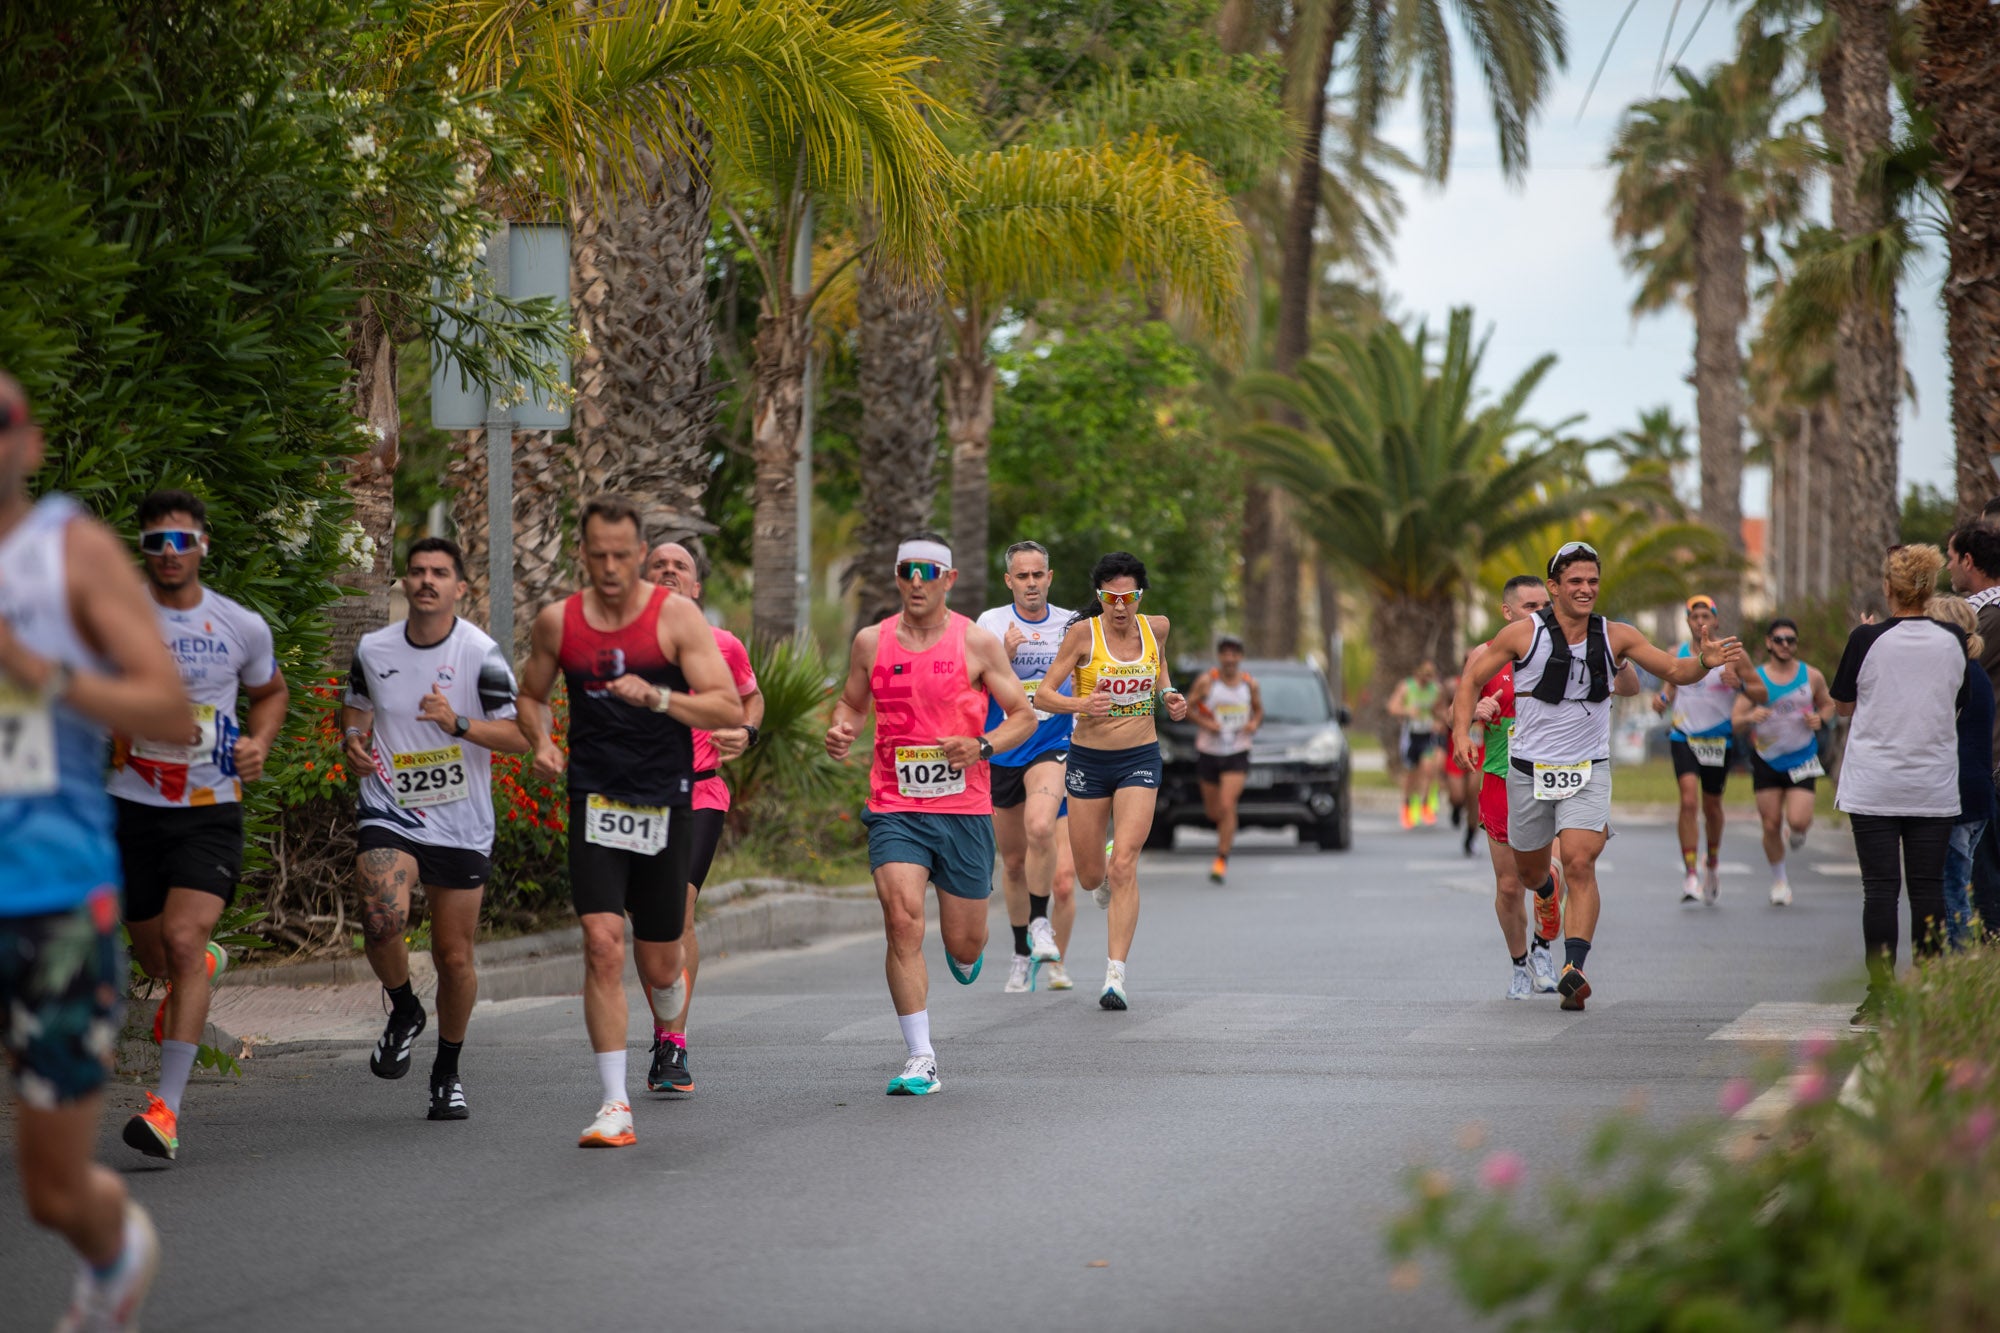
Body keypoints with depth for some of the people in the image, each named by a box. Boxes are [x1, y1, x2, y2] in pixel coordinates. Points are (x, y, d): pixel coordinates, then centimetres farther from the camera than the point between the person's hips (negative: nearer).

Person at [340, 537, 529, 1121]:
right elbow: (355, 706, 20)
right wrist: (354, 740, -1)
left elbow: (519, 735, -10)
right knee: (382, 921, -25)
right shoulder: (373, 649, 1)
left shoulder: (480, 653, -8)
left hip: (460, 825, -1)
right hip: (388, 811, 1)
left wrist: (458, 724, -26)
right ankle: (403, 1012, 6)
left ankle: (447, 1073, 27)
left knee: (454, 954, 5)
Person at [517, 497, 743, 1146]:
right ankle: (615, 1105, -12)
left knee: (659, 965, 7)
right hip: (594, 800, 1)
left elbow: (730, 709, -9)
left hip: (665, 803, -1)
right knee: (603, 945, -15)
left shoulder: (676, 615, -4)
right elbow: (531, 696, 20)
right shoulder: (556, 622, 3)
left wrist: (655, 697, -23)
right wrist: (540, 742, 0)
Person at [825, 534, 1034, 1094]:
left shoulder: (976, 642, 0)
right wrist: (842, 730, -2)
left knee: (964, 945, 5)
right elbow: (852, 702, 21)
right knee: (902, 921, -19)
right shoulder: (871, 642, 6)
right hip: (895, 807, 0)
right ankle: (920, 1059, -13)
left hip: (964, 809, 0)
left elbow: (1024, 715, 4)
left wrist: (982, 747, -15)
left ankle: (964, 953, 47)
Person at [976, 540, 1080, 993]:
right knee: (1013, 861, 10)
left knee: (1040, 827, -30)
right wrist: (1006, 653, -23)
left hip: (1052, 750, -1)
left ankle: (1042, 923, -14)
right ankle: (1022, 954, 26)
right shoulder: (992, 623, 0)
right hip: (1001, 752, 2)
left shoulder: (1073, 626, 3)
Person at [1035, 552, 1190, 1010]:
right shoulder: (1083, 634, -11)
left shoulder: (1156, 627, 0)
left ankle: (1115, 976, -15)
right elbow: (1044, 693, -11)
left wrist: (1168, 695, 4)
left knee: (1124, 864, -16)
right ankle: (1108, 879, 49)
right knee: (1091, 877, 8)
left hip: (1140, 758, 0)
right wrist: (1080, 705, -31)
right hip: (1088, 760, 0)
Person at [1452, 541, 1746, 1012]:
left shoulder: (1615, 636, -2)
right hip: (1530, 770, 0)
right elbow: (1472, 677, 1)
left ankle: (1573, 969, -21)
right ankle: (1547, 888, 53)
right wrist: (1462, 733, -13)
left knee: (1579, 865, -18)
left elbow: (1675, 672, 4)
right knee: (1528, 871, 15)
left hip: (1588, 771, 0)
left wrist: (1704, 663, -18)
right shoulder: (1523, 634, -8)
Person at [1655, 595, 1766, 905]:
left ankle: (1713, 862, 41)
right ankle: (1690, 874, -18)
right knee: (1689, 800, -18)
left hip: (1719, 740, 0)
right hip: (1685, 737, 0)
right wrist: (1662, 698, -4)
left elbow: (1762, 694, -1)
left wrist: (1739, 684, -21)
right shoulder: (1677, 655, 3)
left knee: (1712, 805, 13)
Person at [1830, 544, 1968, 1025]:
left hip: (1874, 786, -2)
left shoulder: (1867, 640, -9)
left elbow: (1844, 703, 5)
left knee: (1880, 888, -1)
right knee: (1927, 887, 5)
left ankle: (1880, 997, -3)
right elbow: (1957, 704, 11)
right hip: (1935, 787, 2)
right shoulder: (1952, 641, -1)